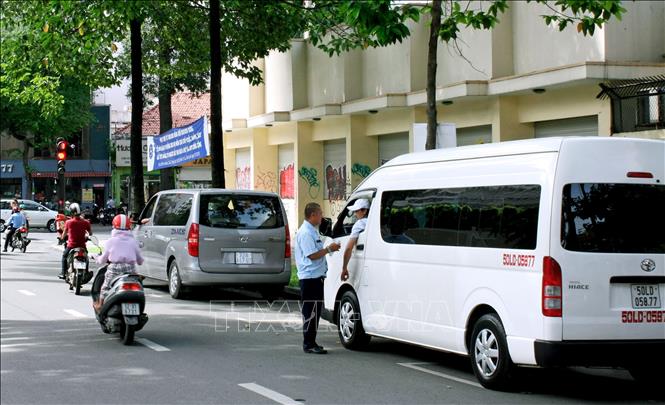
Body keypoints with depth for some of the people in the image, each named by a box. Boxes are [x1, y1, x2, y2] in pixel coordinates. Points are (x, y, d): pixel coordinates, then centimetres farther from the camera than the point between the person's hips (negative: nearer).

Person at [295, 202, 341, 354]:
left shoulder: (312, 231, 19)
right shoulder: (305, 232, -15)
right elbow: (312, 255, -20)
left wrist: (329, 248, 15)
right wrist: (329, 249, -13)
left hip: (316, 276, 11)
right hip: (310, 277, -11)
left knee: (315, 310, 13)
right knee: (311, 311, -8)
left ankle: (310, 342, 20)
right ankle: (309, 344, -6)